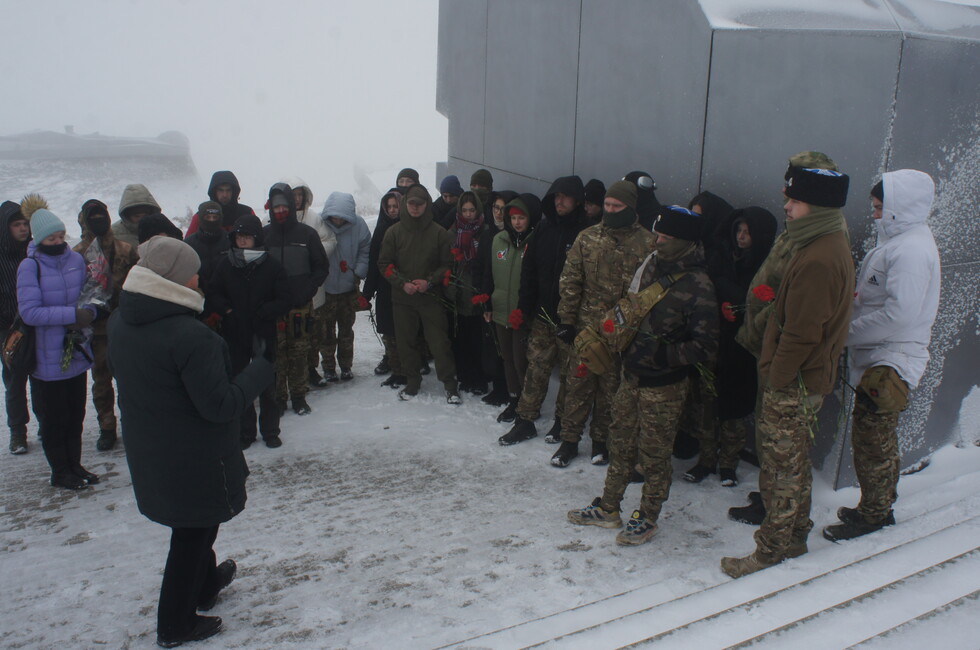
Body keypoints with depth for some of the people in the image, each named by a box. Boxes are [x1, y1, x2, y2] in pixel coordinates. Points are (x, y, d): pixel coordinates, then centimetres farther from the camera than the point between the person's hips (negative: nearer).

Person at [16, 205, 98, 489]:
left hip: (76, 351, 5)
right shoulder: (29, 266, -12)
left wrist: (88, 312, -10)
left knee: (75, 414, 15)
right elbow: (29, 312, -20)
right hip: (47, 357, -5)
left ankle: (75, 465, 29)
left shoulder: (76, 259, 2)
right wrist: (72, 314, -24)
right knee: (53, 418, 7)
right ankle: (60, 471, 21)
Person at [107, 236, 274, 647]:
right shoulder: (189, 336, -31)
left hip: (148, 453, 8)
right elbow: (221, 405, -27)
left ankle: (206, 584, 51)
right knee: (193, 533, 12)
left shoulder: (120, 322, -6)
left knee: (192, 524, 29)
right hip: (195, 458, -8)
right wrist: (261, 369, -16)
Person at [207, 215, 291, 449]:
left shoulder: (271, 266, -5)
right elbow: (213, 293, 7)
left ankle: (270, 431, 22)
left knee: (267, 385, 8)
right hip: (234, 335, 2)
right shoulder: (225, 265, 1)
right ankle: (245, 432, 22)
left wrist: (263, 313, -17)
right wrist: (226, 309, -10)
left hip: (263, 334, -2)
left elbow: (284, 300, -4)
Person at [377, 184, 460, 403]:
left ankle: (450, 383, 6)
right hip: (402, 297, 2)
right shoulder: (394, 232, 4)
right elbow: (384, 263, 3)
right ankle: (412, 381, 23)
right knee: (406, 342, 8)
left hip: (431, 297, -2)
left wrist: (430, 282, -13)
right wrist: (402, 283, -11)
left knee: (439, 341, -3)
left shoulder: (439, 233, 0)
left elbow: (448, 264, 2)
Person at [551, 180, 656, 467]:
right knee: (577, 384, 8)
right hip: (586, 327, 2)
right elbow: (570, 281, 4)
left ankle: (601, 439, 28)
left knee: (611, 388, 11)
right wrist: (566, 320, 1)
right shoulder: (587, 238, 3)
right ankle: (569, 440, 21)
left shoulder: (646, 243, -6)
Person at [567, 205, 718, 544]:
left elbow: (704, 348, -22)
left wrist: (660, 355, -25)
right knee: (621, 443, 18)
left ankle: (647, 518, 27)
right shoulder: (650, 266, 2)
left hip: (664, 386, -7)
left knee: (654, 454, 8)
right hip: (633, 375, 7)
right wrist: (618, 322, 5)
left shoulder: (698, 286, -20)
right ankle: (607, 508, 34)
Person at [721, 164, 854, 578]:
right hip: (808, 378, 10)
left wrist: (778, 379, -17)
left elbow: (801, 332, -24)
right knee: (793, 460, 20)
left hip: (794, 384, -10)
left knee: (781, 466, 0)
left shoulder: (818, 260, -24)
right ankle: (794, 536, 33)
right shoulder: (828, 246, 10)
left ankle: (772, 549, 12)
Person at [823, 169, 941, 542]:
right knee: (879, 441, 20)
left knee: (872, 443, 1)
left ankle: (873, 514, 16)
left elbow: (899, 313, -26)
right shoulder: (898, 242, 12)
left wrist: (849, 332, -18)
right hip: (878, 360, 10)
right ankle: (880, 506, 34)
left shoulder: (912, 249, -21)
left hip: (889, 364, -10)